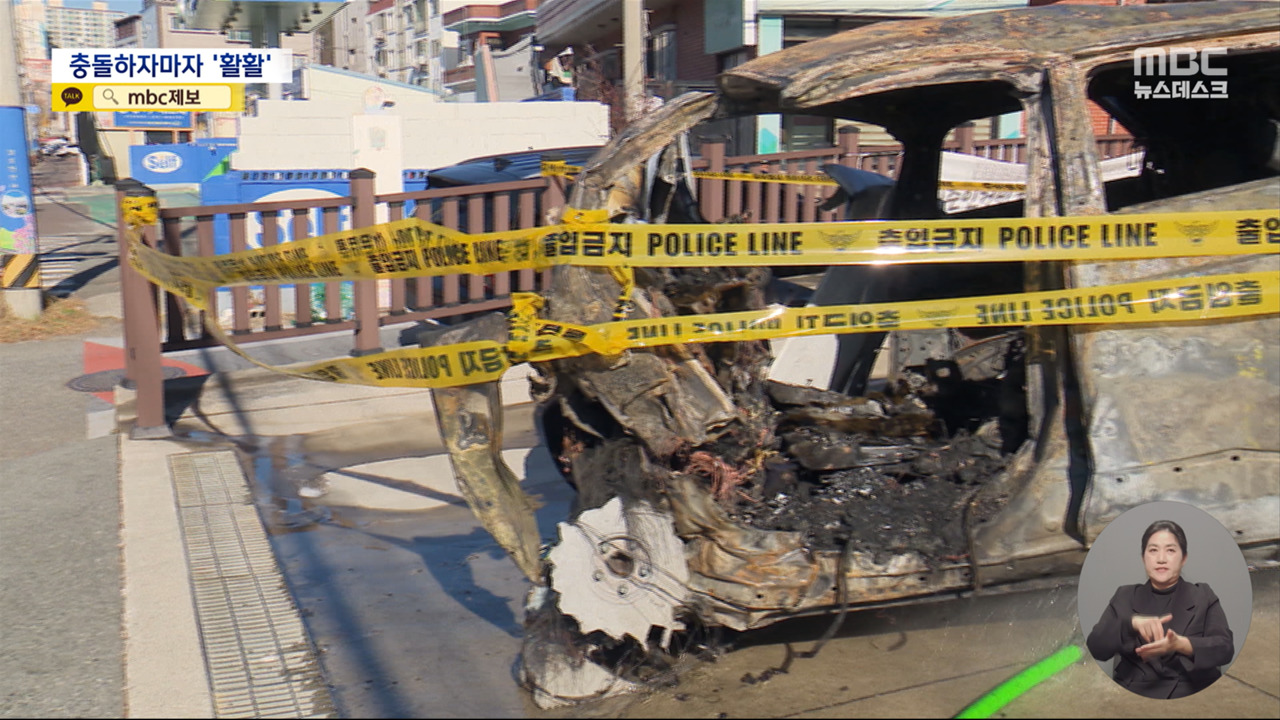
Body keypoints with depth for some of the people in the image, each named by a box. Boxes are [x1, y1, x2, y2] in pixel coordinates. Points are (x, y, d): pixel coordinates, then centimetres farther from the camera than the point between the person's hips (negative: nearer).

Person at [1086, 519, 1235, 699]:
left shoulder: (1203, 596, 11)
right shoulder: (1124, 597, 12)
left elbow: (1225, 648, -1)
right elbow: (1096, 648, 1)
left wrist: (1180, 644, -19)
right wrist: (1132, 622, -16)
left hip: (1192, 696, 0)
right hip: (1133, 695, 0)